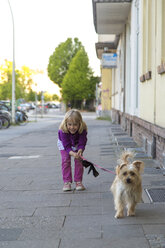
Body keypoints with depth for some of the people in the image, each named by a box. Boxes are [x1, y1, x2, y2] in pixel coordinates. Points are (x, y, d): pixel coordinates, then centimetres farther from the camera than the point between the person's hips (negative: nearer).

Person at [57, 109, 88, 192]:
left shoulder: (83, 130, -36)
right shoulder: (63, 131, -39)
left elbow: (82, 144, -30)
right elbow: (67, 146, -36)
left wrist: (80, 151, -52)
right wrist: (73, 153, -55)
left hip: (77, 144, 1)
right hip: (64, 144, -1)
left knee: (78, 160, -9)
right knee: (65, 160, -12)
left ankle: (78, 181, 0)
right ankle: (67, 182, -5)